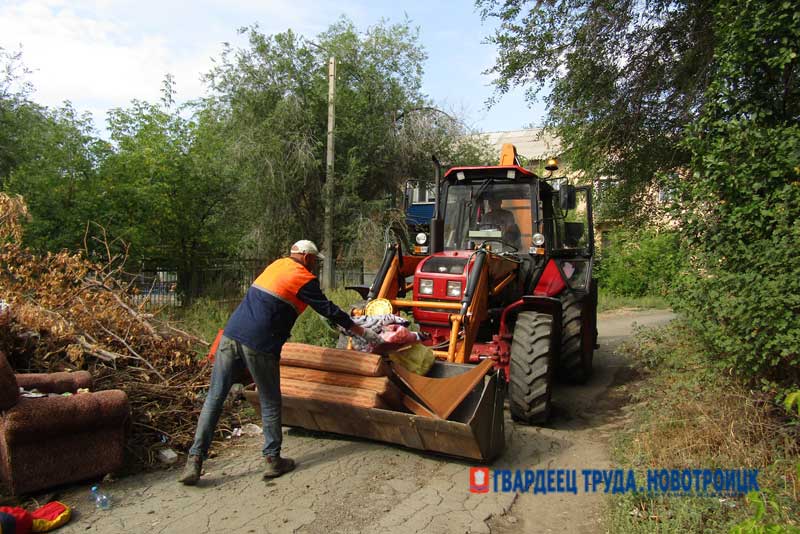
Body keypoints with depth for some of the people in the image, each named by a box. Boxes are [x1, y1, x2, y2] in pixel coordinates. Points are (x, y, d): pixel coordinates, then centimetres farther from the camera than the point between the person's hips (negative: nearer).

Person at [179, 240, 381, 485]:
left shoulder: (276, 265, 21)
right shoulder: (304, 278, -2)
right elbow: (328, 309, 3)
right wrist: (363, 332, 14)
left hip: (231, 334, 7)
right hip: (259, 345, -6)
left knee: (214, 398, 9)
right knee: (270, 403, 10)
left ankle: (195, 460, 9)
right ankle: (272, 460, 17)